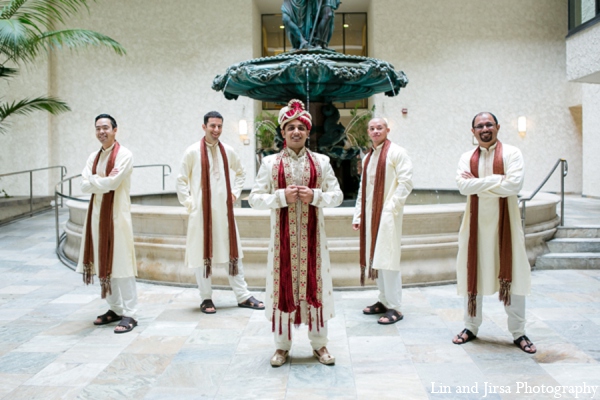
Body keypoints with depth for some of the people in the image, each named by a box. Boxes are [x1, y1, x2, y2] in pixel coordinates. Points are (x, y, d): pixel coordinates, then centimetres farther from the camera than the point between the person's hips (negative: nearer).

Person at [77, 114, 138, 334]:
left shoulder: (124, 155, -7)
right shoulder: (93, 157, 14)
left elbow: (111, 183, -17)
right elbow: (84, 186, 2)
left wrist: (94, 181, -2)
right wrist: (104, 180, -12)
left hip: (117, 213, -7)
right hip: (97, 213, 7)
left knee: (120, 263, -8)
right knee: (103, 263, 10)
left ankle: (129, 314, -2)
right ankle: (115, 309, 21)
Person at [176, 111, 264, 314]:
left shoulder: (228, 151, 5)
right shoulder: (193, 152, -4)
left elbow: (240, 173, 21)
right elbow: (181, 180, 1)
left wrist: (235, 193, 10)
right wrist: (188, 203, -5)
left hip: (224, 211, 3)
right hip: (201, 212, -3)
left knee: (232, 252, 8)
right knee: (202, 253, 3)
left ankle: (243, 296, 15)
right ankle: (206, 299, 14)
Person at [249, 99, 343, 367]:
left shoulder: (321, 161, 5)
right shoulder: (271, 162, 2)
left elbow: (337, 196, 4)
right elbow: (254, 198, -3)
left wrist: (315, 196, -14)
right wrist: (282, 196, -17)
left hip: (312, 234, 1)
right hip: (283, 235, -1)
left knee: (315, 283, 7)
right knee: (283, 285, 5)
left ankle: (319, 343, 22)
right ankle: (282, 345, 20)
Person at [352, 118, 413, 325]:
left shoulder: (396, 153, -5)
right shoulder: (368, 158, 17)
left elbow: (406, 181, -13)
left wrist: (391, 207, -18)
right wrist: (358, 215, 13)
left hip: (388, 214, -7)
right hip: (371, 214, 7)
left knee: (388, 259, -8)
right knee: (375, 258, 11)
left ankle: (394, 308, -1)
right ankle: (384, 300, 22)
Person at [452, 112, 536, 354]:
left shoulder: (511, 154, -2)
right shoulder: (466, 158, 6)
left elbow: (514, 185, -18)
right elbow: (463, 186, -11)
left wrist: (478, 182, -13)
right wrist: (498, 181, -15)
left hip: (504, 223, -2)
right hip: (476, 223, 3)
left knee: (512, 276, 2)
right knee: (473, 275, 9)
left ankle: (518, 333, 15)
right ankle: (471, 327, 22)